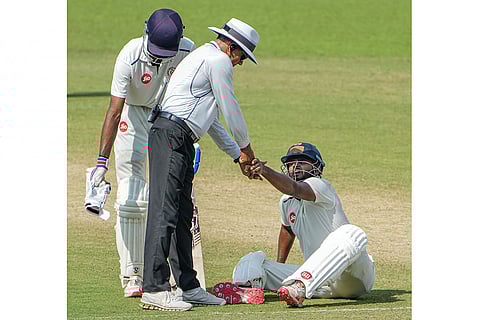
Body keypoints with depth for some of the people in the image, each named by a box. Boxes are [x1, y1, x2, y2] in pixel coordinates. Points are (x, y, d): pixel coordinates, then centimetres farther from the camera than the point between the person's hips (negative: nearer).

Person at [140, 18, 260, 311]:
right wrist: (245, 147, 15)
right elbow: (230, 109, -1)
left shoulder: (203, 57, 29)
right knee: (165, 212, -16)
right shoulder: (218, 60, -4)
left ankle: (189, 287, 16)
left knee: (183, 216, 12)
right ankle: (154, 289, -22)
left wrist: (237, 154, 34)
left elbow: (211, 117, 34)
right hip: (171, 135, -11)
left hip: (181, 142, 11)